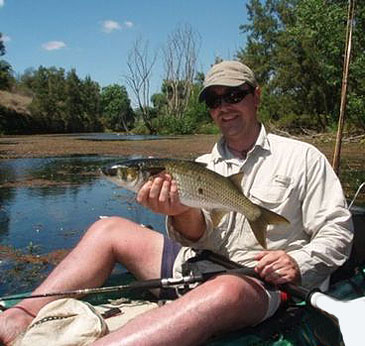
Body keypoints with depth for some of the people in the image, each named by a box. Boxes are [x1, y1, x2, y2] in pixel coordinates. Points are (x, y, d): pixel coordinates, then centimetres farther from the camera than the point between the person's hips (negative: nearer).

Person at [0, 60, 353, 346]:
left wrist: (298, 264, -20)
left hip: (263, 282, -5)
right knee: (109, 229, 1)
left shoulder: (303, 158, 1)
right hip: (199, 267, 6)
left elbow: (337, 231, 0)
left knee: (222, 291, -41)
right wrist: (182, 212, -26)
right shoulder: (204, 165, 11)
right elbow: (199, 239, -2)